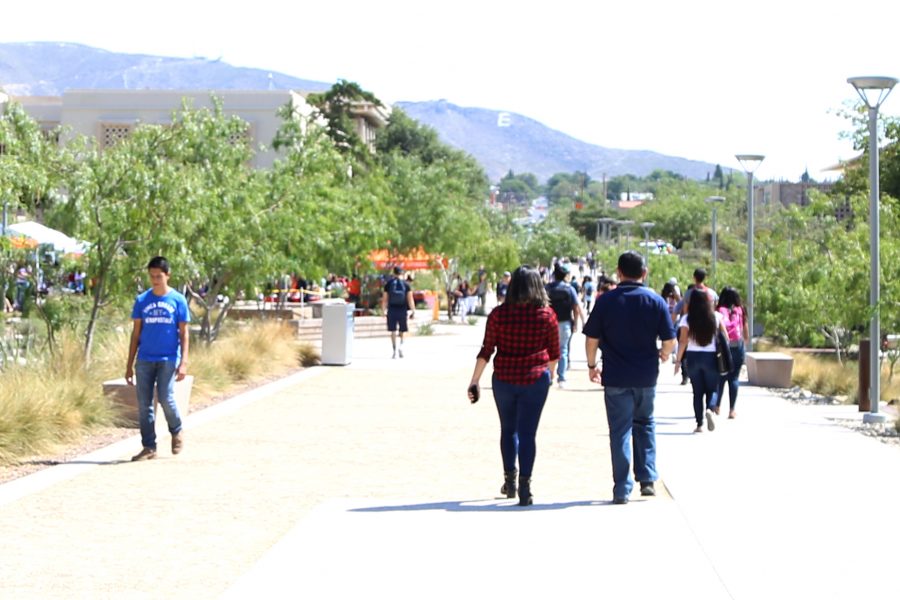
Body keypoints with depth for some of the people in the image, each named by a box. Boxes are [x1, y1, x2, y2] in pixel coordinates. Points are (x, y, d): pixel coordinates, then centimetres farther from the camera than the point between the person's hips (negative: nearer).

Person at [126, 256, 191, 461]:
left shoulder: (178, 300, 1)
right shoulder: (142, 300, 7)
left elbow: (184, 333, 2)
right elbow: (136, 333, 10)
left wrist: (184, 362, -8)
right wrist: (129, 365, 7)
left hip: (168, 359, -3)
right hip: (145, 359, 3)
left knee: (165, 398, -14)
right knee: (144, 404, 1)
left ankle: (177, 431, 14)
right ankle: (149, 447, 10)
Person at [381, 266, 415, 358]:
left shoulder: (388, 284, 0)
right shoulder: (406, 285, -2)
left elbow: (384, 299, 0)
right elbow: (410, 299, -6)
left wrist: (383, 311, 8)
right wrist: (413, 311, -1)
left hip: (392, 310, 0)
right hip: (402, 310, 0)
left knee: (393, 331, 7)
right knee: (402, 330, 14)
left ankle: (395, 351, 3)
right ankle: (401, 345, -9)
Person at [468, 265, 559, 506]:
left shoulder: (499, 314, -6)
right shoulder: (547, 314, -4)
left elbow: (486, 351, -6)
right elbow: (554, 353, 4)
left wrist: (475, 381, 1)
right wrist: (548, 373, 22)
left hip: (504, 379, 1)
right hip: (535, 380, -1)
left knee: (508, 429, 19)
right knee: (527, 432, 2)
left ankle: (509, 479, 25)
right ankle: (524, 486, -3)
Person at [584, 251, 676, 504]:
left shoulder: (606, 301, -5)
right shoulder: (655, 301, -3)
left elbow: (591, 338, -5)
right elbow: (669, 341, -4)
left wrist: (592, 365, 11)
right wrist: (663, 355, 18)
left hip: (616, 377, -2)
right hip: (647, 375, 2)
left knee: (620, 431, 3)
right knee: (645, 424, 21)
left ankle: (622, 490, 1)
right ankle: (647, 479, 16)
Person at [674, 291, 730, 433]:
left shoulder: (687, 319, -4)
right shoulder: (716, 317, -1)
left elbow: (683, 341, -7)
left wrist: (678, 360, -2)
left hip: (693, 357, 0)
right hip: (711, 357, 0)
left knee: (697, 391, 10)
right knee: (712, 389, 11)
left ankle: (700, 424, 7)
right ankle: (710, 409, -20)